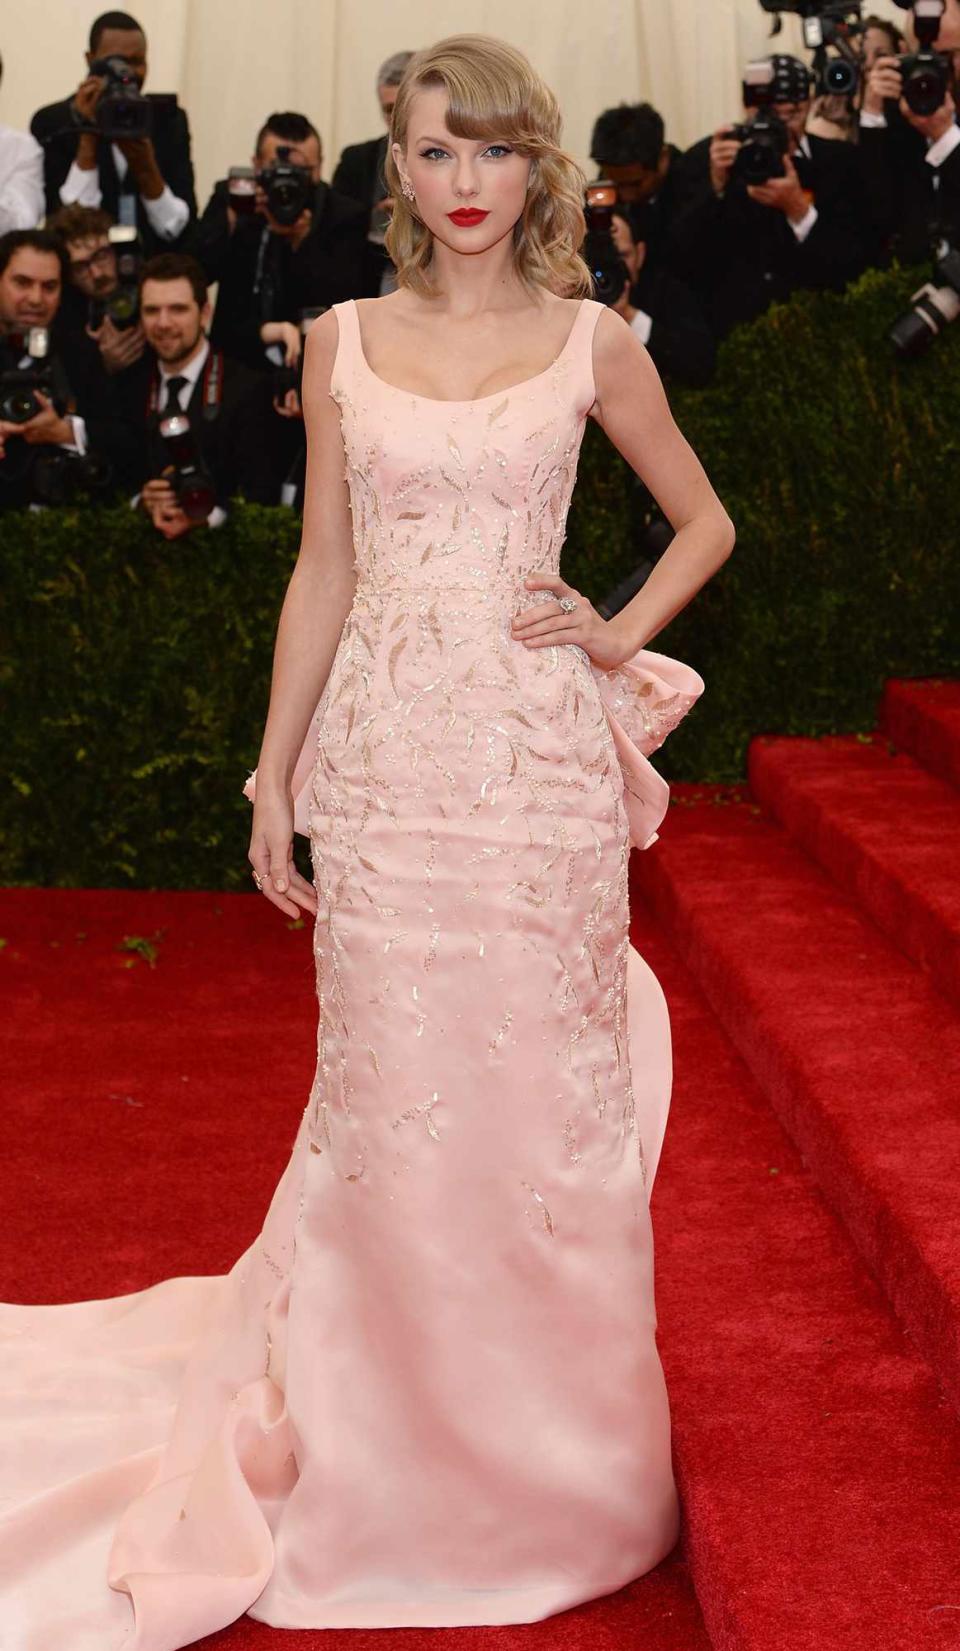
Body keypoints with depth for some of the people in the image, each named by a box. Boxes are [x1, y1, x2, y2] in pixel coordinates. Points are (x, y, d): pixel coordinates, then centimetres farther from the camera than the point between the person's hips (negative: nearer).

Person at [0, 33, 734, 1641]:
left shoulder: (593, 343, 4)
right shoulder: (343, 344, 7)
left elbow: (704, 521, 15)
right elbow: (321, 572, 9)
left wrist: (623, 638, 0)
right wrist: (273, 779, 7)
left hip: (540, 760, -1)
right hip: (383, 761, 1)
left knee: (545, 1088, 4)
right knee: (389, 1090, 6)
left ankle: (546, 1453, 24)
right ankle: (393, 1453, 24)